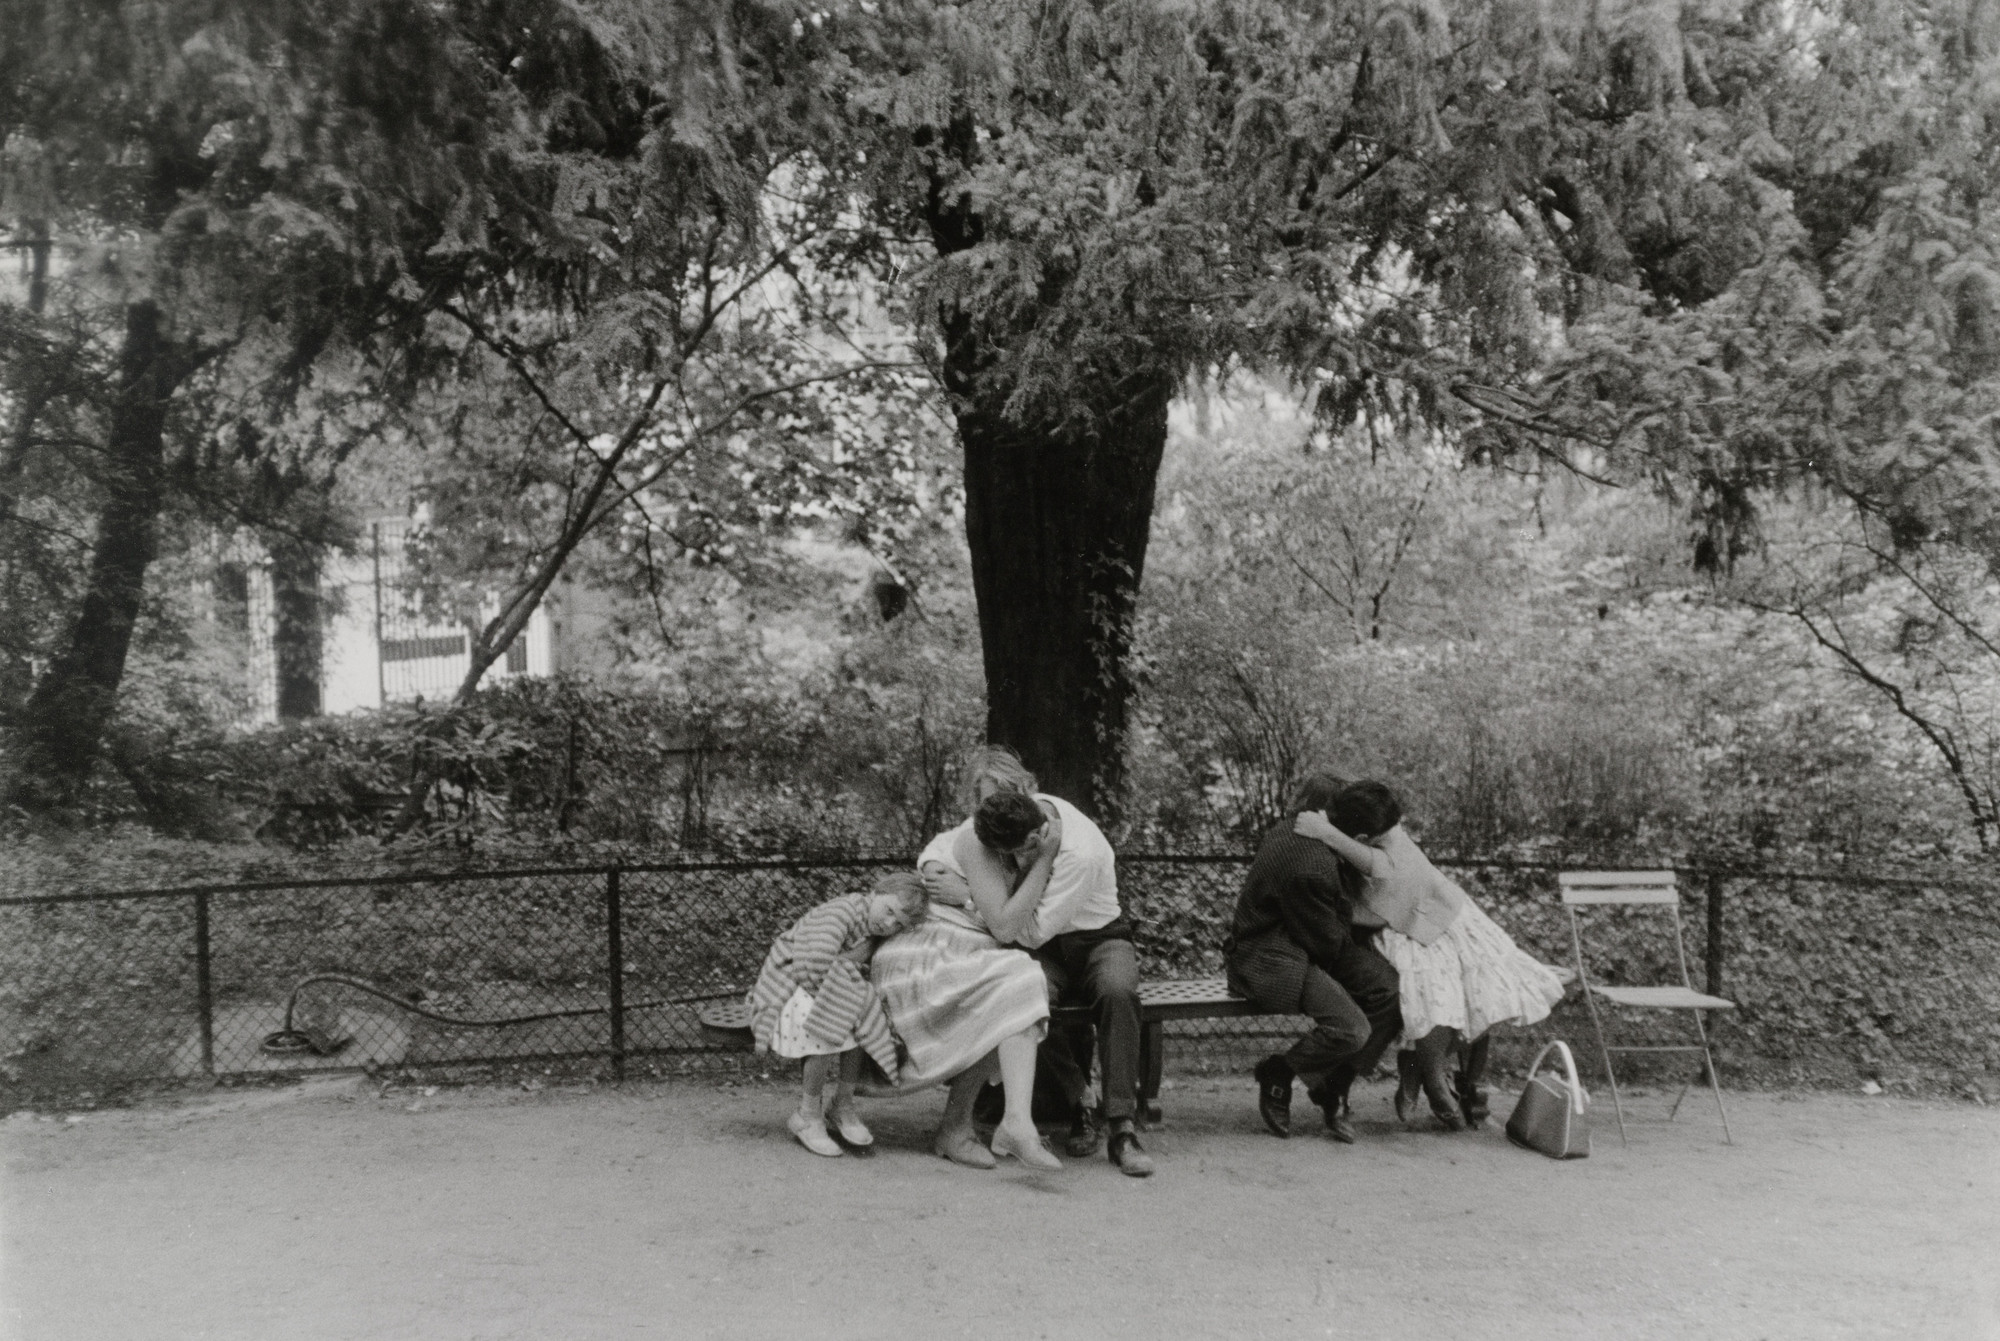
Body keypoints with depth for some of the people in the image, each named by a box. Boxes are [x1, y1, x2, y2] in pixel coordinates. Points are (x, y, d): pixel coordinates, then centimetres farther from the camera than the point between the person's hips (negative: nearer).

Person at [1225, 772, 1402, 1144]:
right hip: (1267, 959, -11)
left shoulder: (1291, 834, 6)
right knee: (1351, 1029, -26)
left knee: (1391, 989, -6)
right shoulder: (1311, 867, -26)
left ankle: (1333, 1089, 6)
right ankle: (1276, 1076, 2)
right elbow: (1328, 943, -16)